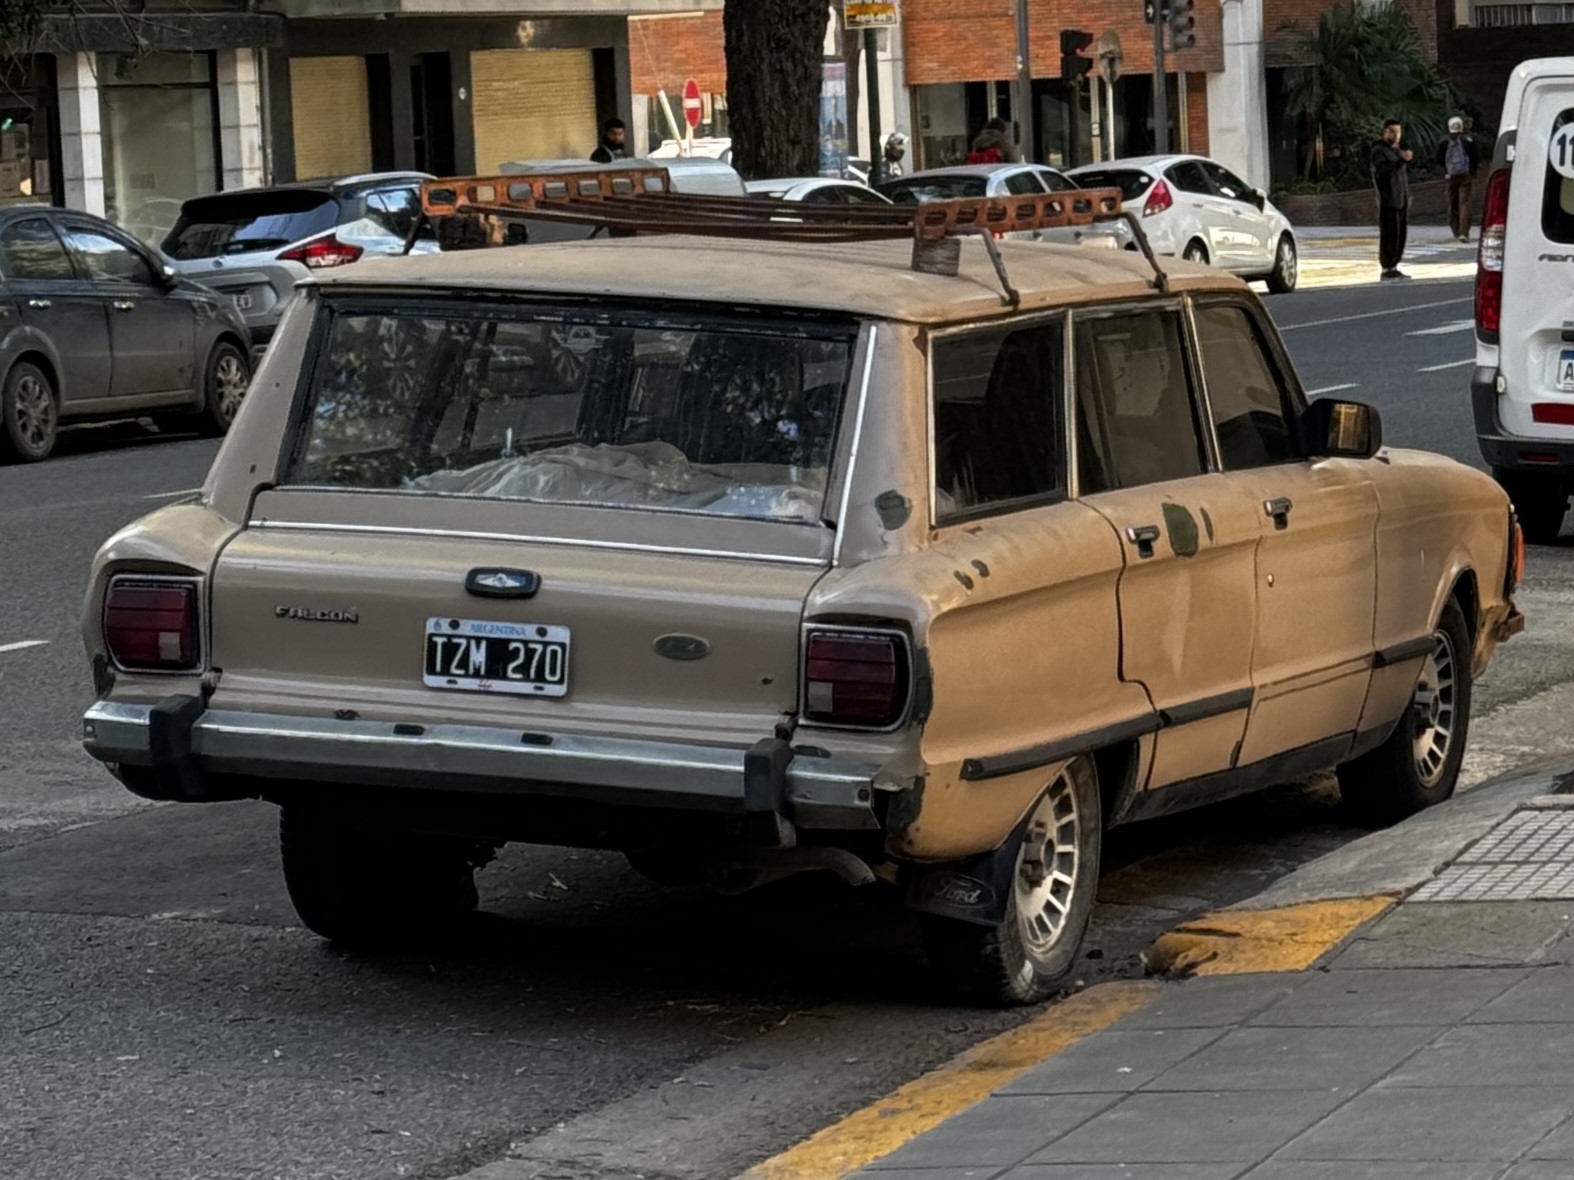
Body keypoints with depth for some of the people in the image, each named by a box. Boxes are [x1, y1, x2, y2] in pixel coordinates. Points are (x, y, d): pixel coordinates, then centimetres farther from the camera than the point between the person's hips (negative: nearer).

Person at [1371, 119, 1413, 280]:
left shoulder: (1398, 151, 21)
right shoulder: (1379, 150, -6)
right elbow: (1382, 170, -22)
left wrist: (1407, 195, 20)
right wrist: (1402, 160, -31)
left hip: (1402, 200, 9)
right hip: (1388, 200, -9)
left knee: (1401, 234, 9)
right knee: (1389, 234, -9)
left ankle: (1394, 266, 15)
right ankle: (1387, 268, -8)